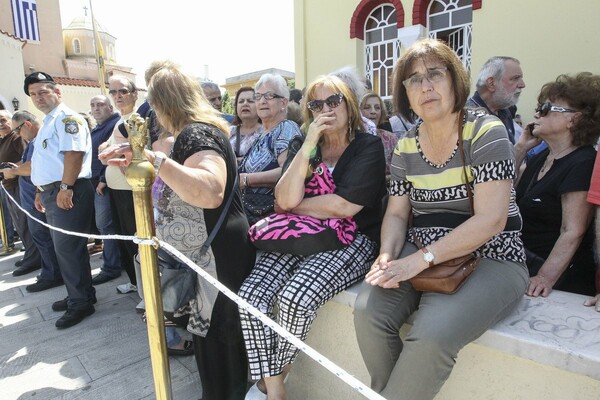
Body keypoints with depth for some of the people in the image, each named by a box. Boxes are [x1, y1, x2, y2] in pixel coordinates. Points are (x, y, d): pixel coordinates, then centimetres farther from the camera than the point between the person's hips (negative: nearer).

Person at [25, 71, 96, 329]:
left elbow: (73, 153, -21)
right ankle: (77, 294, 27)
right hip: (51, 192, 10)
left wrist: (65, 188, -26)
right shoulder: (48, 123, 24)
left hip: (67, 192, -10)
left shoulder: (66, 118, -8)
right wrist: (42, 191, 24)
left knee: (69, 248, -6)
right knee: (63, 248, 15)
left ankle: (81, 303, 4)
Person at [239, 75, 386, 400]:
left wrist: (294, 206, -2)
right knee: (250, 296, -19)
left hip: (351, 239, -4)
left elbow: (345, 206, -13)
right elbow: (285, 199, -5)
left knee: (295, 298, -28)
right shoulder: (300, 146, 11)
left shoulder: (368, 146, 0)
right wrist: (309, 146, -12)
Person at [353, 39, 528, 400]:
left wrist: (421, 259, -22)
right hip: (420, 257, 5)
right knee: (369, 311, -19)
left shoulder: (486, 132, -9)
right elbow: (396, 214, 8)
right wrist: (388, 255, -12)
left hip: (489, 259, -4)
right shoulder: (406, 146, 6)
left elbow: (490, 220, -17)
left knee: (431, 335, -28)